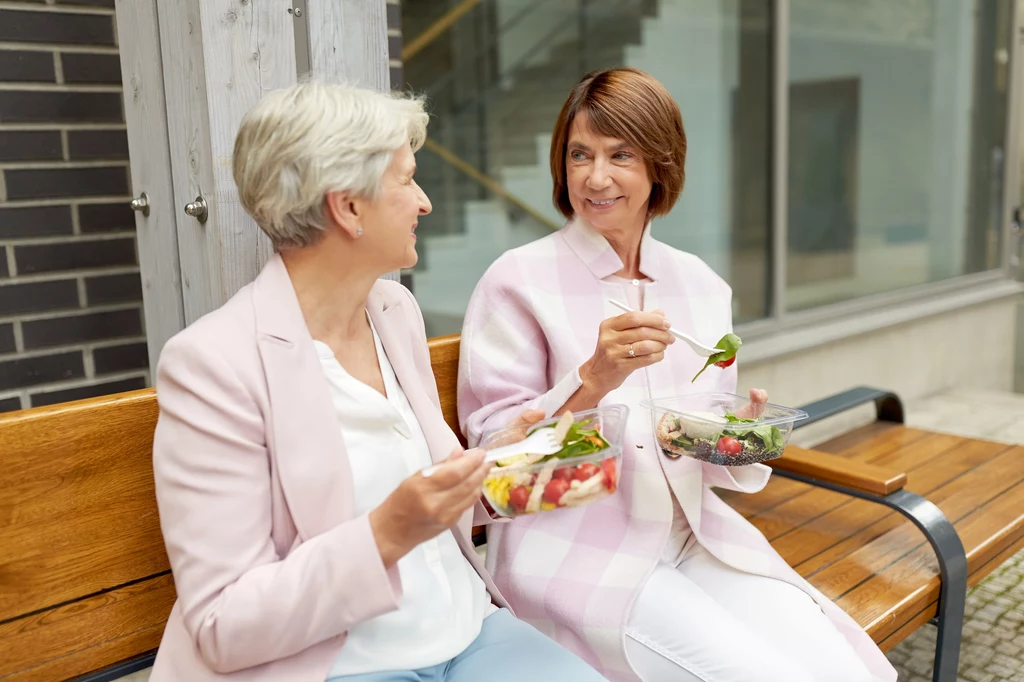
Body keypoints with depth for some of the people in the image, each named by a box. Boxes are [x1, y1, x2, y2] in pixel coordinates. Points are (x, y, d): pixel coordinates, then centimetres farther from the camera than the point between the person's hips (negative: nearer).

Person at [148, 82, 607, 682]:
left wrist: (488, 479, -3)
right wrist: (388, 533, -26)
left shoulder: (397, 309, 5)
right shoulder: (213, 362, -16)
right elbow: (223, 627, -15)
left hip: (466, 632, 5)